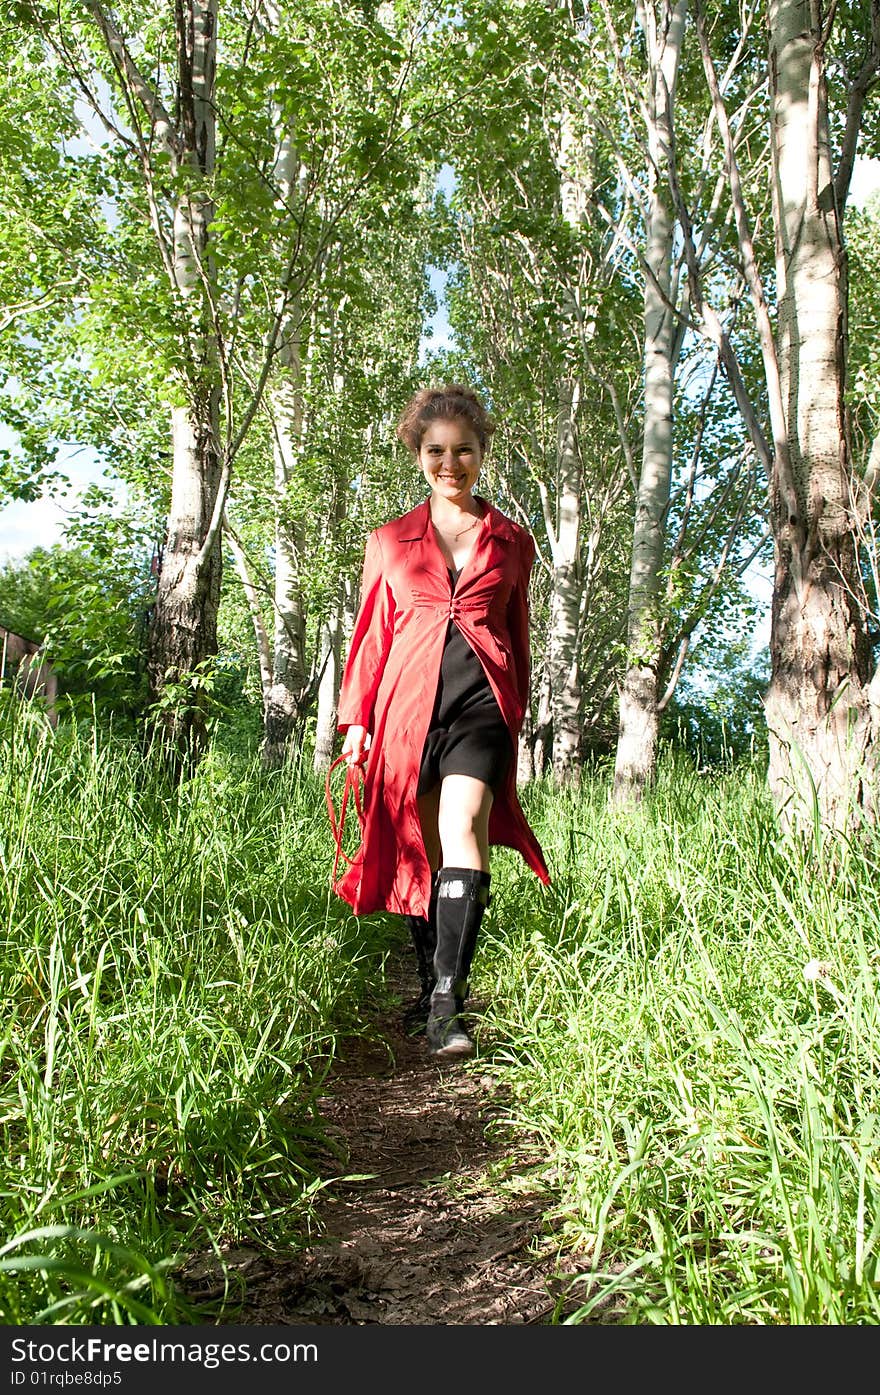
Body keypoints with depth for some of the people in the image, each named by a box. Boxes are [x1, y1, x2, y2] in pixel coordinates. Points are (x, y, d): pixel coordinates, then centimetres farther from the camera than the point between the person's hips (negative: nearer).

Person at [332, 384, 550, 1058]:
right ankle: (431, 988, 21)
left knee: (462, 827, -21)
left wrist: (517, 716, 17)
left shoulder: (511, 541, 13)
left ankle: (447, 1001, -21)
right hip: (408, 702, 2)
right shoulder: (390, 542, 14)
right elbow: (372, 635, 12)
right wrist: (355, 719, 6)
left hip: (481, 699, -1)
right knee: (419, 853, 6)